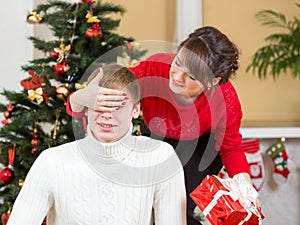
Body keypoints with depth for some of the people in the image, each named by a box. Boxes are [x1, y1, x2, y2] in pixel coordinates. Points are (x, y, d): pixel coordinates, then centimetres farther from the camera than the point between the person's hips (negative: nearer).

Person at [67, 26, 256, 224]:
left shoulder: (226, 100, -34)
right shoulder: (153, 69, -37)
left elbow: (231, 148, -13)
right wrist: (81, 98, -60)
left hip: (201, 145, -1)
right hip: (155, 139, 1)